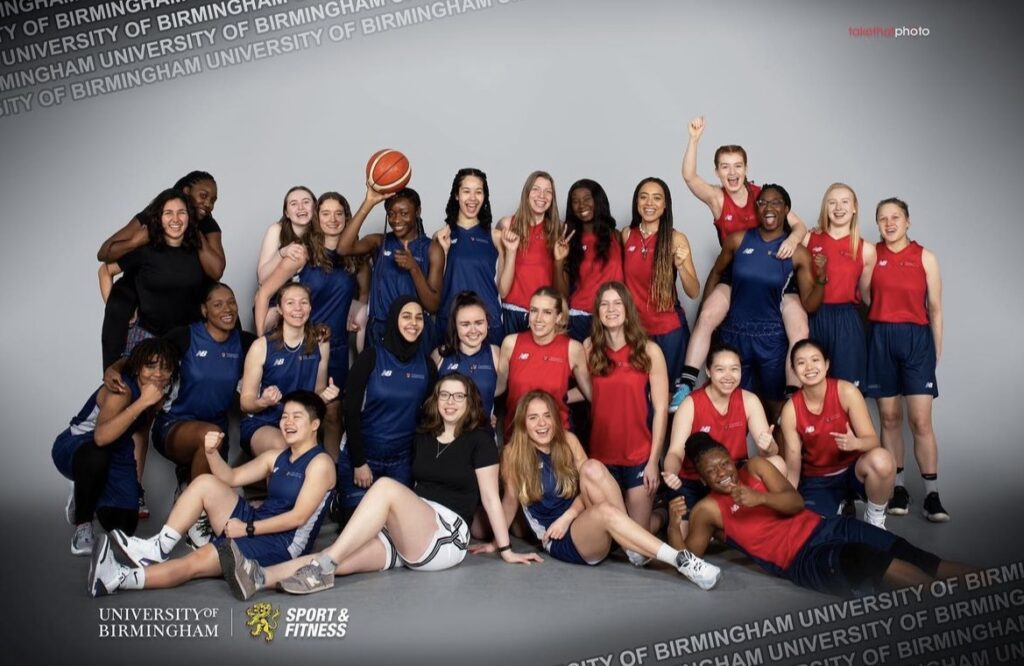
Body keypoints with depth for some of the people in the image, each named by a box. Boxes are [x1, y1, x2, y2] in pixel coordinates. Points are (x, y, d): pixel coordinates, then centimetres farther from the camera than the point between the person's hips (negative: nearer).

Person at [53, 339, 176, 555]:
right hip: (71, 449, -6)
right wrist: (142, 402, -46)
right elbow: (101, 437, -45)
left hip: (114, 457, 6)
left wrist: (135, 485, 11)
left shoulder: (159, 396, -5)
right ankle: (82, 526, -16)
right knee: (97, 455, -42)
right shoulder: (122, 389, -29)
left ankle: (89, 498, 28)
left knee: (124, 526, -5)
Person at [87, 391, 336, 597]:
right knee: (206, 483, -7)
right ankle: (157, 549, -11)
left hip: (281, 544, -8)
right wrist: (213, 452, -7)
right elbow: (231, 478, 12)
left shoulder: (320, 462, -11)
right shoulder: (276, 457, 16)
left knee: (195, 562, -20)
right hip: (256, 523, 8)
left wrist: (248, 529, -16)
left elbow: (298, 517, -18)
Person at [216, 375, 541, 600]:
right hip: (407, 534, 5)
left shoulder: (480, 441, 1)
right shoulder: (424, 437, 18)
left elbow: (490, 498, 0)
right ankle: (260, 577, -44)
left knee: (386, 485, -31)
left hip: (448, 536, -5)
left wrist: (506, 550, 0)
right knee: (347, 559, -24)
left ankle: (323, 566, -37)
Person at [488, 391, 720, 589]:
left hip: (582, 522, 4)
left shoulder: (567, 440, 4)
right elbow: (510, 500, 3)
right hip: (559, 542, -4)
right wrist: (498, 542, 6)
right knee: (604, 510, -36)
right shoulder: (514, 452, -6)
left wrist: (566, 517, -11)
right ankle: (680, 560, -42)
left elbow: (590, 483, 1)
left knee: (593, 467, -26)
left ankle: (635, 547, -22)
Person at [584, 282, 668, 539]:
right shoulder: (589, 348, 2)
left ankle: (662, 517, 37)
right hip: (601, 454, 3)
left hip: (639, 456, -3)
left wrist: (654, 460, -9)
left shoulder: (649, 351, -6)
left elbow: (661, 409, -7)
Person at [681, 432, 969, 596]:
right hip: (801, 561, -5)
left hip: (824, 527, 5)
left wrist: (759, 498, -18)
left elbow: (796, 502, 2)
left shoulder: (755, 467, 13)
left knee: (910, 556, -12)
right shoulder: (706, 510, 4)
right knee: (880, 564, -30)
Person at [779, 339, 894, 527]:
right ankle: (837, 508, 14)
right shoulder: (790, 410, -13)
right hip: (816, 480, 1)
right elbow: (792, 464, -8)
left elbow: (872, 440, -16)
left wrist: (855, 443, -39)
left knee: (881, 460, -34)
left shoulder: (846, 391, -16)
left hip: (853, 469, 0)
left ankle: (875, 518, -4)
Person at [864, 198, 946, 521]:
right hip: (880, 338, 1)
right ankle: (898, 487, 15)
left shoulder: (925, 257, 3)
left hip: (917, 338, -1)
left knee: (920, 420, -5)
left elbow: (934, 308, 6)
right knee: (889, 417, 5)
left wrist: (937, 349, 5)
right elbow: (864, 297, 6)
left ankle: (932, 494, 1)